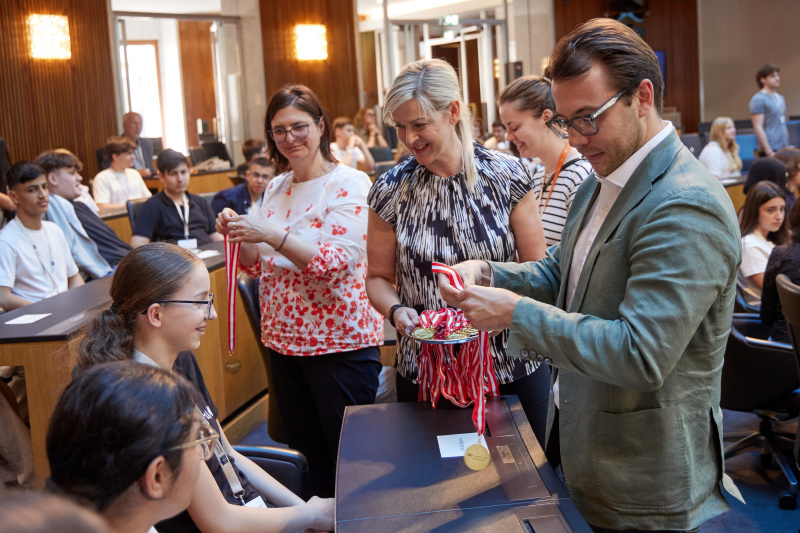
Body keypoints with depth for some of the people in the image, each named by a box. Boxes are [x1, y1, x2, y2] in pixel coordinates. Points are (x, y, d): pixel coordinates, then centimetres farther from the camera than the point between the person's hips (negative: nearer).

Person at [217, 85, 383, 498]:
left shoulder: (349, 184, -10)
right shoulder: (276, 188, 11)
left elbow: (341, 263, -21)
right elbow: (260, 266, 15)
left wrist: (273, 235, -25)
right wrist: (239, 237, -4)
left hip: (340, 343, -6)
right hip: (284, 340, 7)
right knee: (306, 456, 16)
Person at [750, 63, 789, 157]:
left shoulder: (780, 98, 17)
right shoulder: (758, 99, -9)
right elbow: (758, 127, -15)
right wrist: (769, 152, -19)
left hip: (784, 149, 8)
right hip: (771, 150, -8)